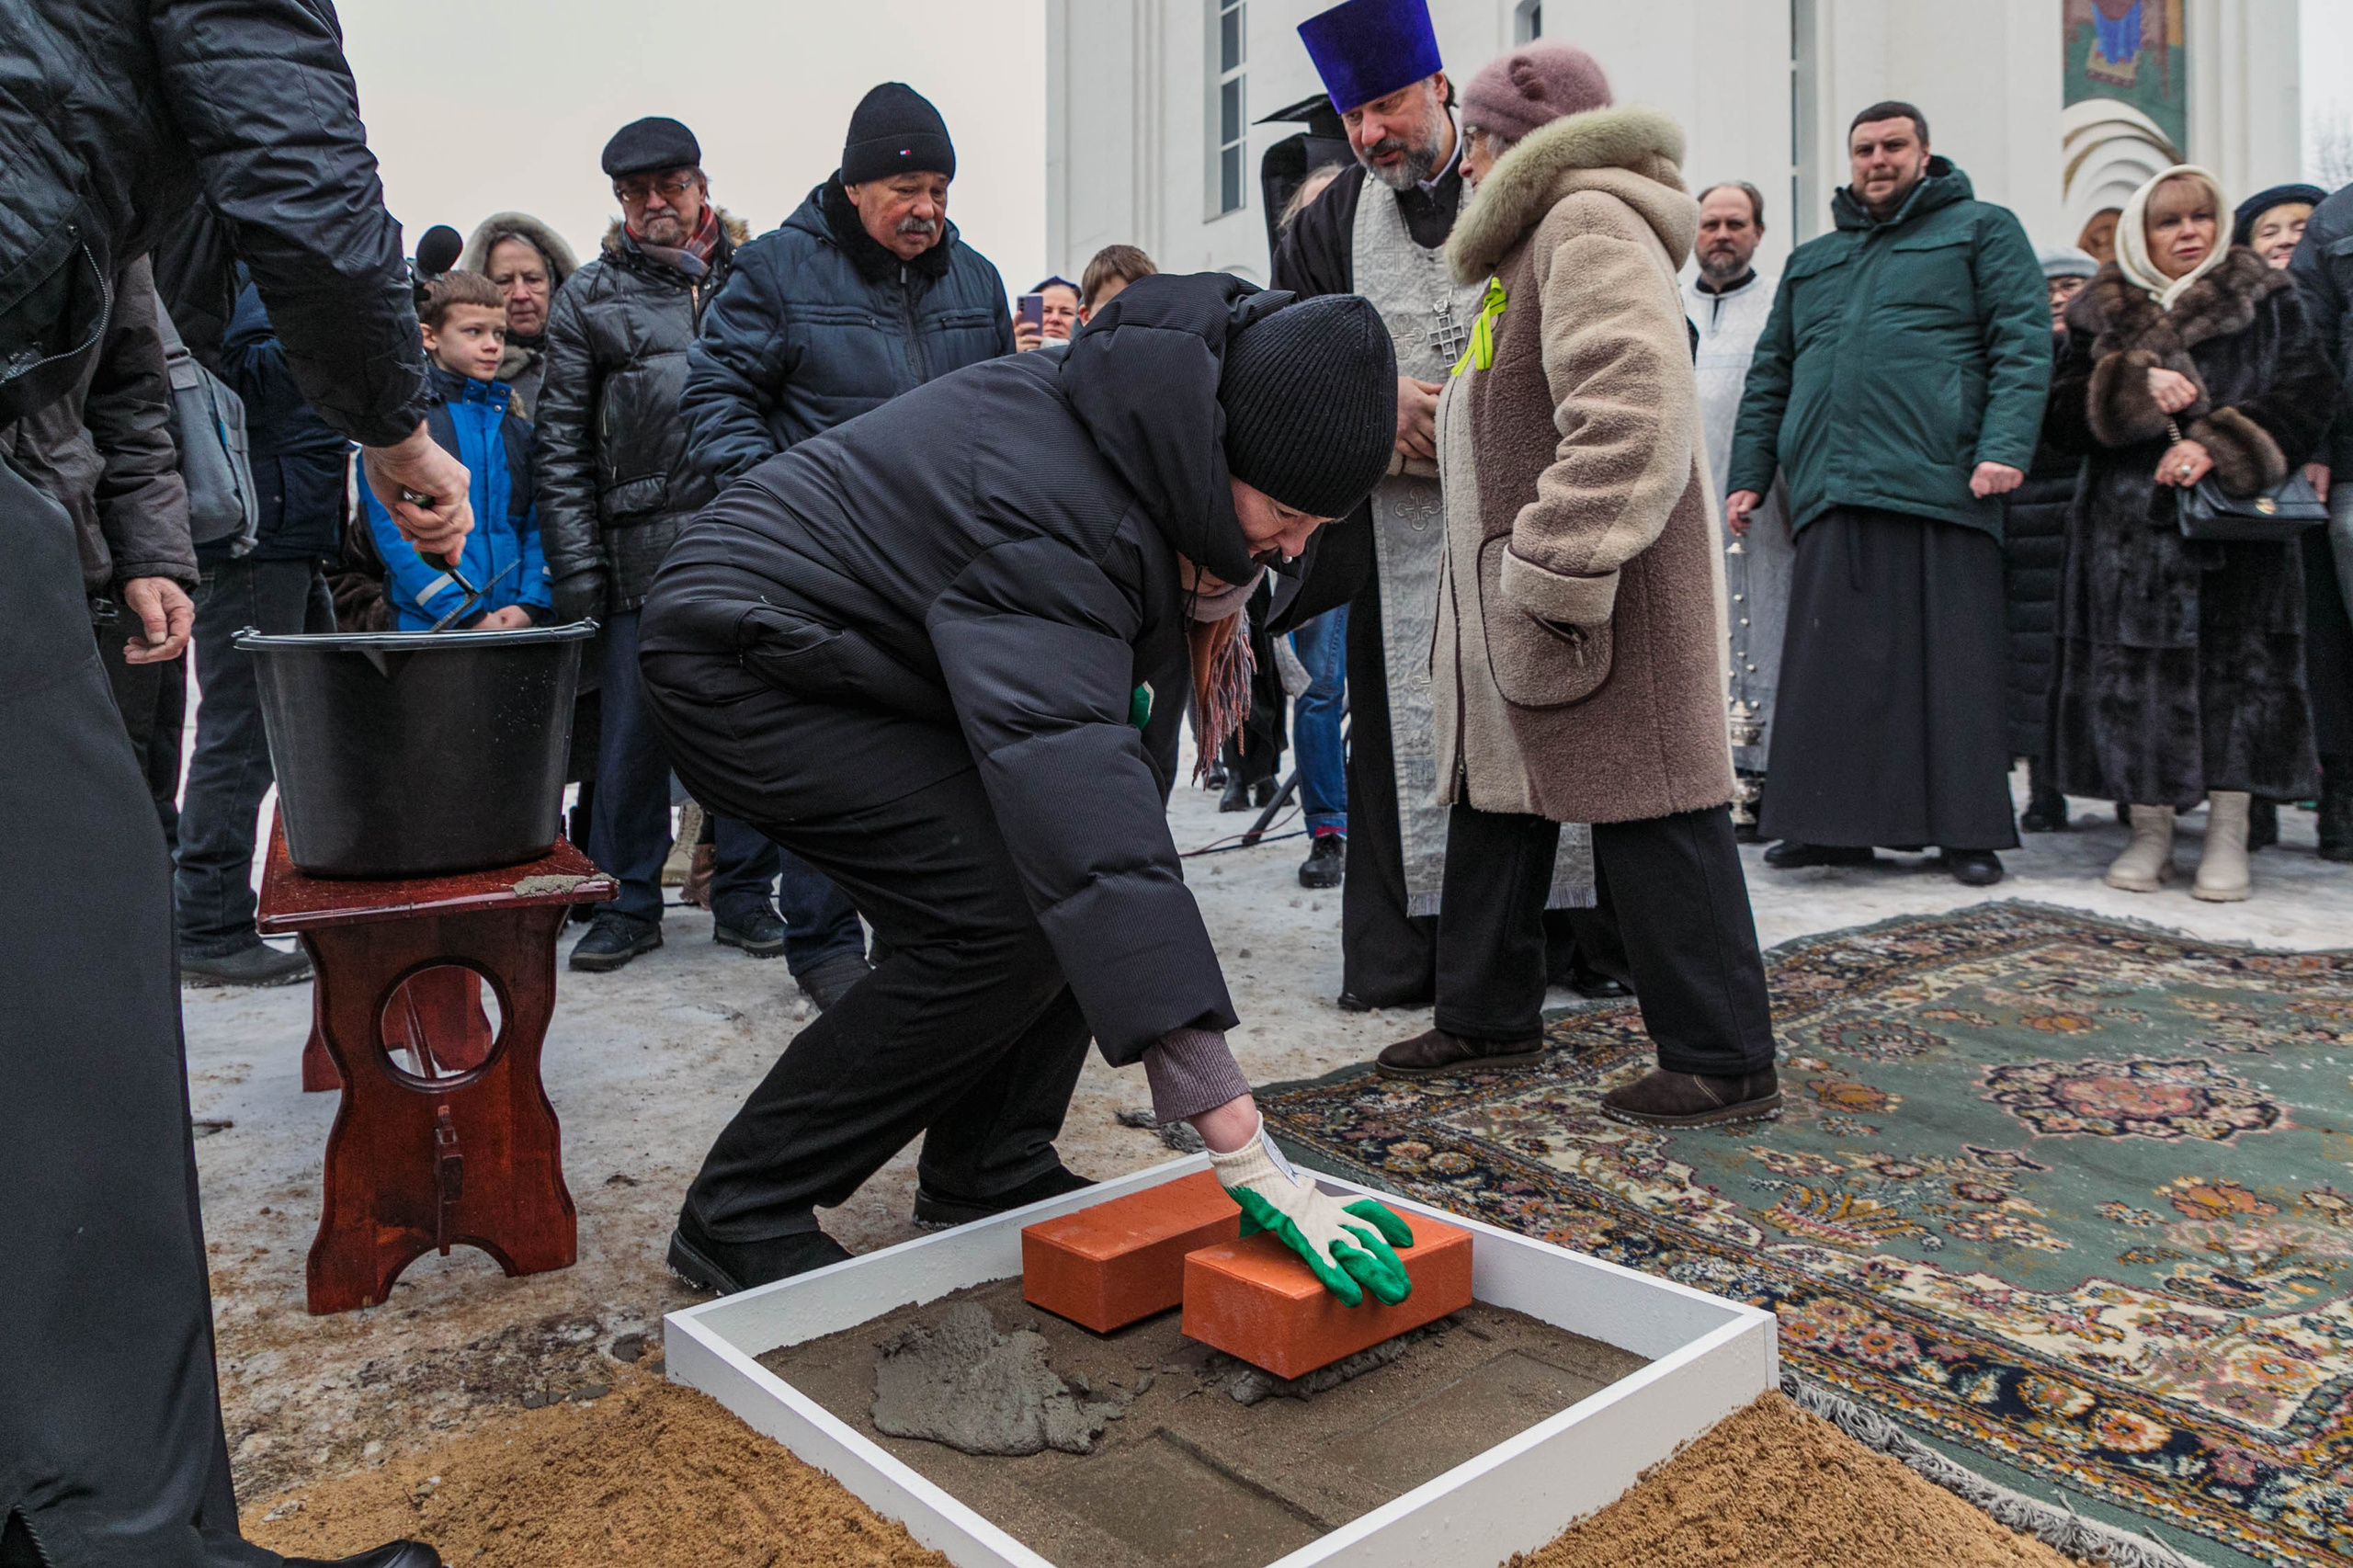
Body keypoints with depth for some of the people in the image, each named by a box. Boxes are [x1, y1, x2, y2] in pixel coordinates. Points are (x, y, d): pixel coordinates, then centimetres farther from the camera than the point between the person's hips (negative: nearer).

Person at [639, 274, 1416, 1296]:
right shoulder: (1051, 518, -36)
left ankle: (986, 1171, 9)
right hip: (739, 664, -9)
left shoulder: (1140, 427, -7)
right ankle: (742, 1214, -7)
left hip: (873, 653, 9)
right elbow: (1093, 835, -44)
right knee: (1006, 916, -22)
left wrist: (1211, 588, -9)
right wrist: (1245, 1153, -45)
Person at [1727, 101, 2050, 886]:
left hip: (1939, 486, -3)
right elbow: (1769, 375, 24)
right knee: (1833, 663, 0)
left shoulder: (1981, 230, 14)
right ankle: (1837, 823, 7)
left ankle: (1968, 830, 5)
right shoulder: (1809, 261, 27)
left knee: (1951, 661, -3)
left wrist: (2004, 445, -13)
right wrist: (1748, 474, 12)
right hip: (1832, 494, 4)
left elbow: (2023, 342, 2)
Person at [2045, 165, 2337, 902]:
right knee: (2139, 674, -2)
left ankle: (2228, 836, 6)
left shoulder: (2264, 298, 10)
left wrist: (2219, 445, -14)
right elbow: (2062, 416, 4)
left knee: (2237, 669, -3)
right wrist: (2135, 387, -13)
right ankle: (2150, 833, 8)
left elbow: (2307, 393, 1)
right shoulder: (2101, 313, 11)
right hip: (2131, 527, 1)